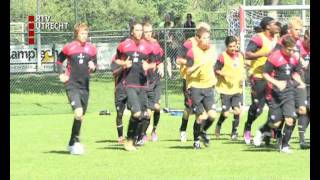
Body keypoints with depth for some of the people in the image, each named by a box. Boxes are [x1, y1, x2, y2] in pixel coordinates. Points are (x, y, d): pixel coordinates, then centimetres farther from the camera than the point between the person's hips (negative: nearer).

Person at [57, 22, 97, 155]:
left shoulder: (91, 49, 5)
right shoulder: (69, 48, -3)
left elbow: (95, 65, 14)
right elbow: (59, 61, 12)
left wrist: (93, 67, -9)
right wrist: (61, 74, -1)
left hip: (84, 86, 5)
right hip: (72, 85, -5)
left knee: (81, 116, 11)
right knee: (78, 112, -22)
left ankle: (72, 144, 24)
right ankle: (76, 142, -13)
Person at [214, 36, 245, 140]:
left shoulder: (240, 55, 8)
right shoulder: (222, 57, -9)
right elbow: (216, 70, -8)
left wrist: (243, 75, 5)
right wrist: (226, 74, -20)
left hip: (237, 89, 4)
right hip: (225, 88, -4)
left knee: (237, 111, -10)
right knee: (225, 113, -3)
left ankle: (234, 132, 7)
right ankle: (219, 125, 29)